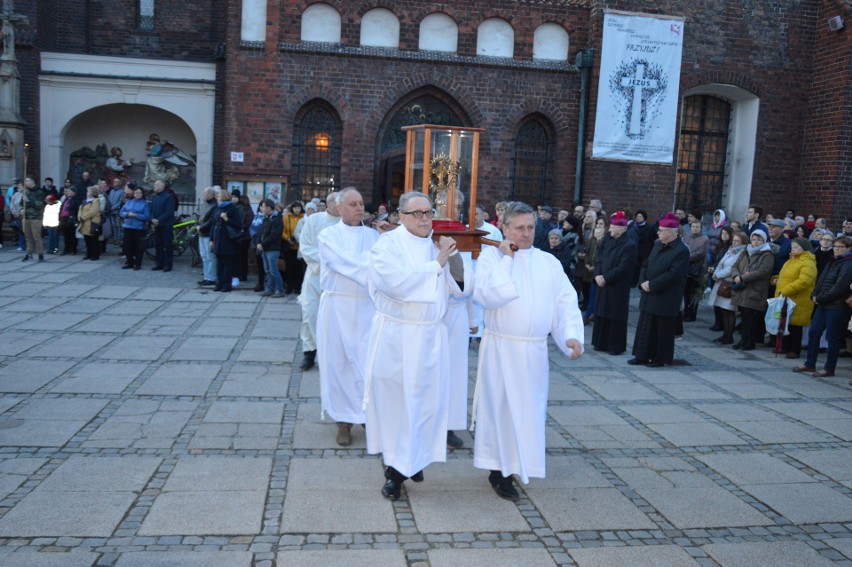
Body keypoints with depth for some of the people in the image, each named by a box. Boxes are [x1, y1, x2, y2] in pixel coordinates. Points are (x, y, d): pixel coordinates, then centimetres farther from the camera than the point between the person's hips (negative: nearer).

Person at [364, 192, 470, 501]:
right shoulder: (388, 244, -7)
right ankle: (399, 464, 23)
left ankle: (404, 464, 22)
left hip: (430, 336, 5)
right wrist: (436, 264, -18)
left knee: (425, 400, 6)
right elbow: (395, 283, -24)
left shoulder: (437, 246, 9)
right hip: (396, 336, -4)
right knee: (394, 401, 6)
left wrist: (454, 258, -10)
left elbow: (460, 286, 7)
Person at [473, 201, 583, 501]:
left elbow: (566, 302, 3)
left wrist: (572, 334, -12)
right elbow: (489, 296, -21)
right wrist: (506, 258, -16)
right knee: (501, 407, 4)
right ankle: (500, 471, 17)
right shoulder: (491, 256, -5)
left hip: (535, 350, 4)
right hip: (501, 348, -4)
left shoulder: (549, 262, 6)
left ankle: (517, 464, 32)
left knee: (528, 409, 13)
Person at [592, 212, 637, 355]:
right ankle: (601, 343, 23)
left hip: (618, 288, -7)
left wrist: (605, 278, -17)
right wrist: (598, 275, -8)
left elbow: (623, 268, -19)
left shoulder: (630, 246, -13)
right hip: (602, 285, 7)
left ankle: (616, 346, 12)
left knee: (616, 316, 1)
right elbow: (599, 260, 9)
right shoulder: (607, 242, 11)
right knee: (601, 314, 12)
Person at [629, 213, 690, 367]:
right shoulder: (657, 245, 10)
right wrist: (643, 281, -4)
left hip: (665, 299, -8)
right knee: (645, 326, 13)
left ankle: (660, 358, 15)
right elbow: (646, 264, 14)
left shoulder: (681, 251, -16)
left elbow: (673, 275, -22)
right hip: (649, 295, 8)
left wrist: (651, 285, -18)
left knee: (662, 330, 3)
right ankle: (642, 355, 23)